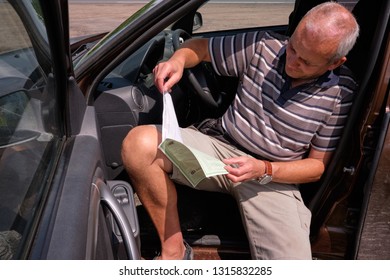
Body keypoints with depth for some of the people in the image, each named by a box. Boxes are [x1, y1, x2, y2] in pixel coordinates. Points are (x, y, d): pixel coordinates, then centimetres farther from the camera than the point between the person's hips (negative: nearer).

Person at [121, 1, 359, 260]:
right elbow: (200, 47, 9)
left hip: (275, 177, -1)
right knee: (139, 143, -25)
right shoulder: (265, 46, -2)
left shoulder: (341, 95, -6)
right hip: (222, 150, 2)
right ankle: (174, 250, -10)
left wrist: (264, 170, -19)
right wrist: (178, 60, -16)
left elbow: (318, 165, -1)